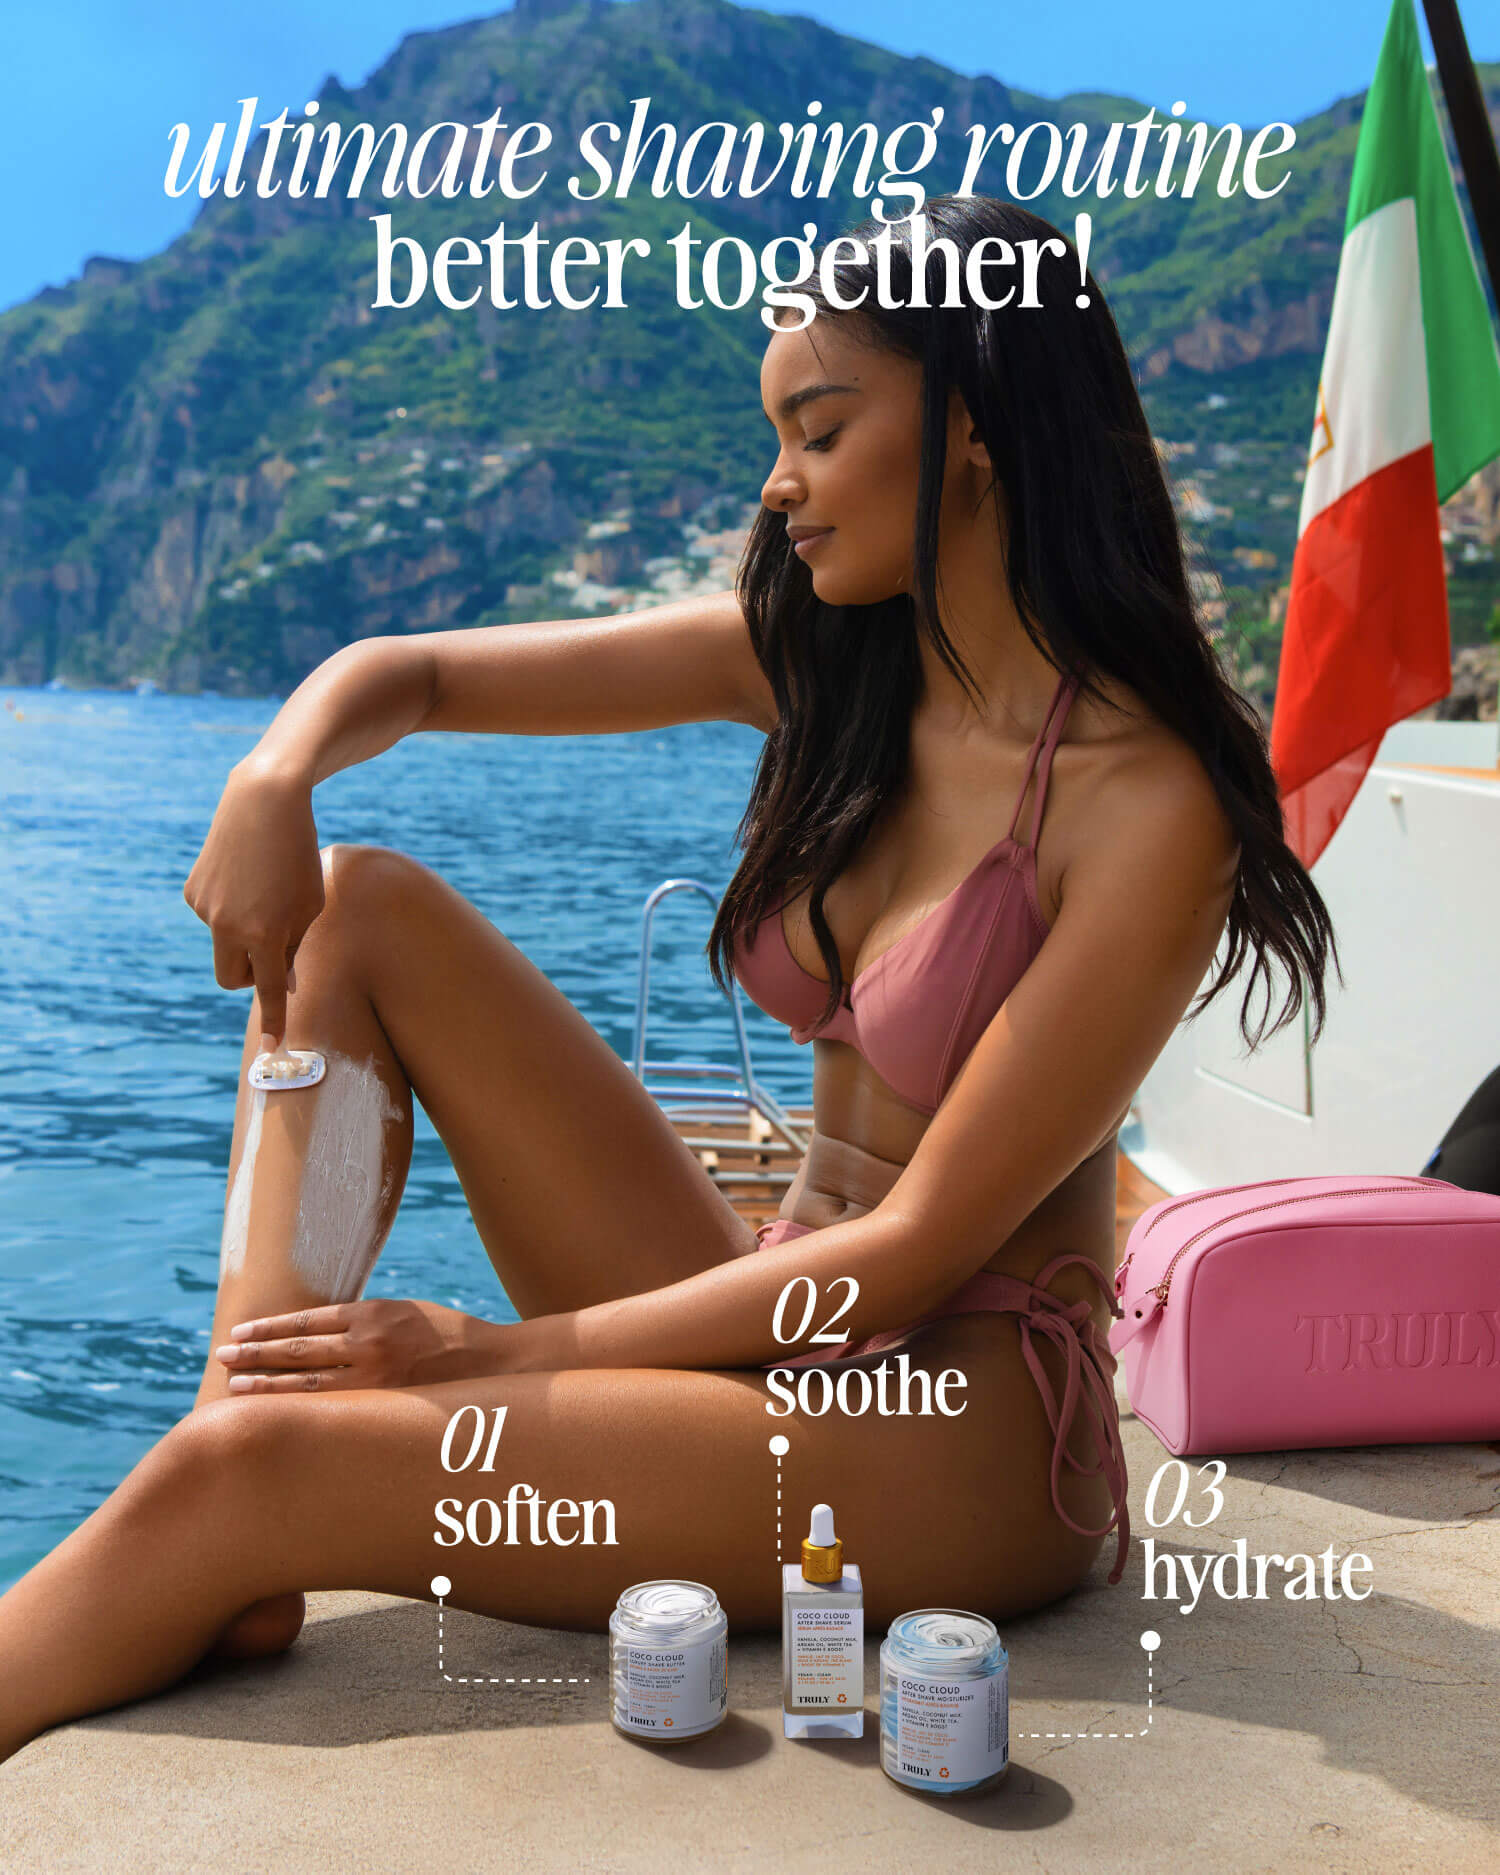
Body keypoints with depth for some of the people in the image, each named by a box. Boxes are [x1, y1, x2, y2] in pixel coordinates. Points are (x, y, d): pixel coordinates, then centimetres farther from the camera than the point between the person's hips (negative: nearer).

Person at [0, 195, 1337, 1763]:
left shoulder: (1147, 803, -18)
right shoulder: (813, 660, 2)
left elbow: (923, 1246, -18)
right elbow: (404, 672, 7)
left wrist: (511, 1352, -17)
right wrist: (276, 777, -16)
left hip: (962, 1417, -7)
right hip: (775, 1317, 7)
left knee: (240, 1471, -22)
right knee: (360, 910, -3)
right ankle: (244, 1483, -14)